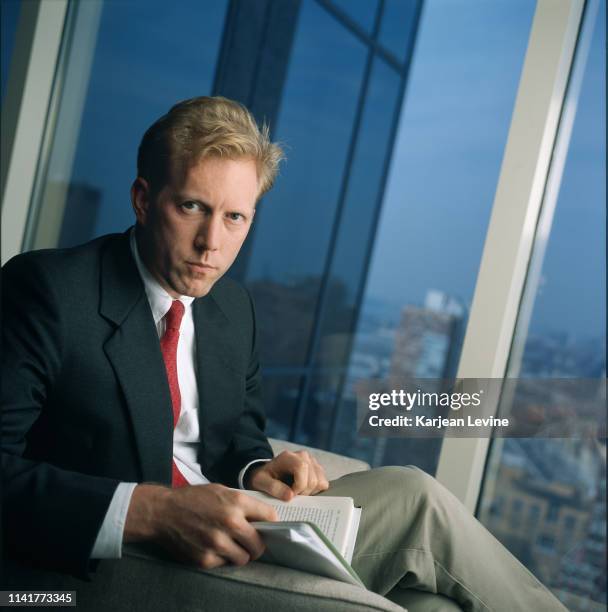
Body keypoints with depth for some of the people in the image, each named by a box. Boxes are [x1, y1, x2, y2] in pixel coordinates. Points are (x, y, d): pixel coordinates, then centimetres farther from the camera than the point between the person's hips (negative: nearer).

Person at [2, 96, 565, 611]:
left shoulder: (234, 305, 10)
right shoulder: (47, 289, -12)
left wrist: (256, 471, -2)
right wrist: (149, 511, -31)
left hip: (228, 537, 7)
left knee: (411, 494, -6)